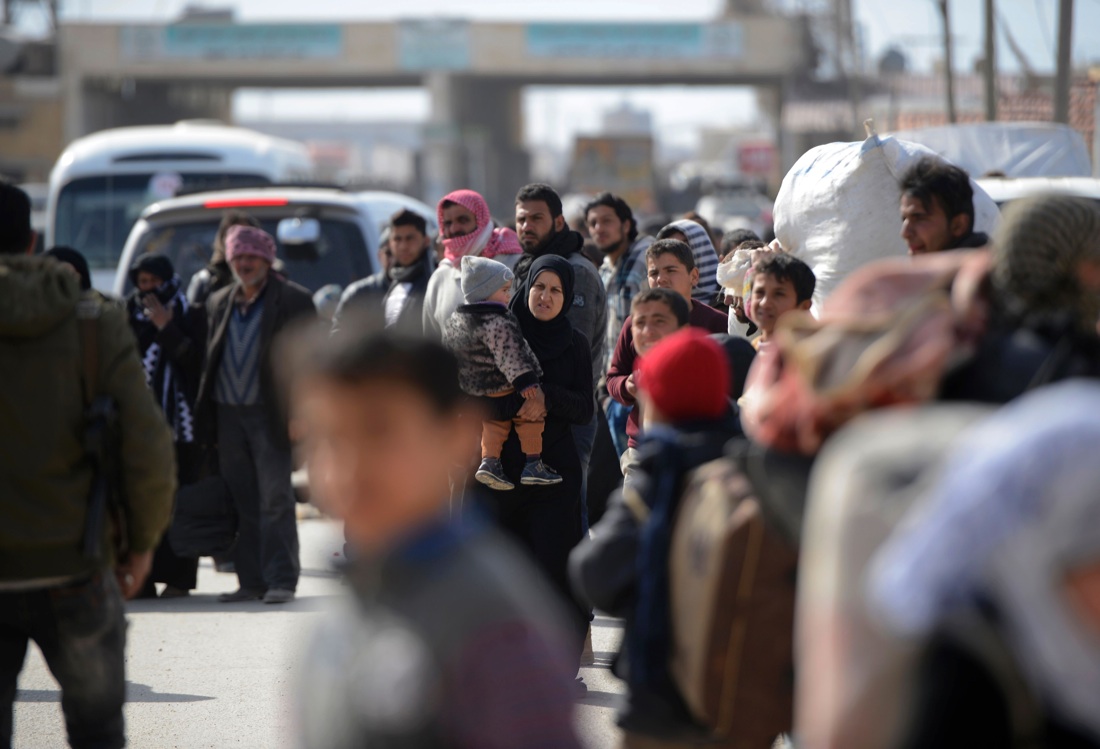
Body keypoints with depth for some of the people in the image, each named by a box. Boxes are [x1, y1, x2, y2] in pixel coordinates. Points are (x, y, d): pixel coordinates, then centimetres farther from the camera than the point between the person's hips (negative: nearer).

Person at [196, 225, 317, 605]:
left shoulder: (293, 301, 0)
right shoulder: (219, 303, 15)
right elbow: (210, 358, 18)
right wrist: (207, 416, 9)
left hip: (269, 414, -5)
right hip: (228, 414, 5)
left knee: (275, 498, -8)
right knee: (240, 501, 7)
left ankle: (280, 580, -6)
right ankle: (251, 580, 13)